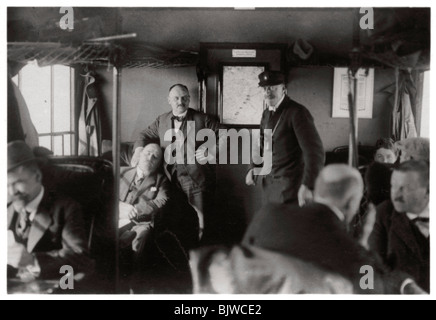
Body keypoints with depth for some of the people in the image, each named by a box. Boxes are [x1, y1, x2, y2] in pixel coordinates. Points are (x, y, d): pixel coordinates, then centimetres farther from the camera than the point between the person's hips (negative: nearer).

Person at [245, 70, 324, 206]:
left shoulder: (297, 112, -14)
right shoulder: (266, 114, 10)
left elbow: (314, 151, -23)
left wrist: (307, 185, -34)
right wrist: (253, 168, 7)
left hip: (290, 185, -7)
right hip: (269, 183, 7)